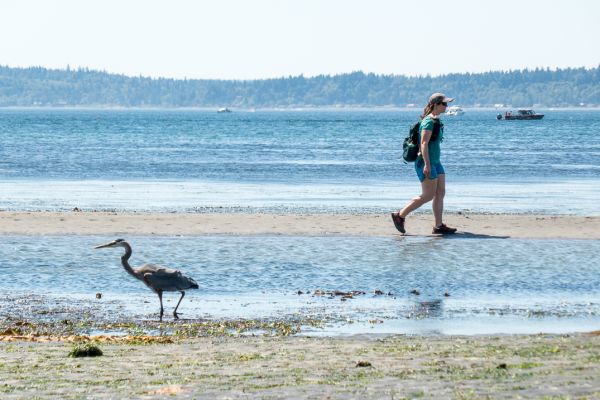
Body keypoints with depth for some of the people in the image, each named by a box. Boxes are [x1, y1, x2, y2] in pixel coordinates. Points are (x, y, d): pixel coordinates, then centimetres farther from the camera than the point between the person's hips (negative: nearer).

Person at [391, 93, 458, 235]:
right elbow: (424, 143, -22)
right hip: (426, 163, -10)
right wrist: (427, 164, -28)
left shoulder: (436, 121, 15)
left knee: (440, 193, 5)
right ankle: (400, 215, 0)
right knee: (428, 195, -7)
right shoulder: (429, 122, -15)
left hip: (435, 163, 10)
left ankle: (439, 226, 5)